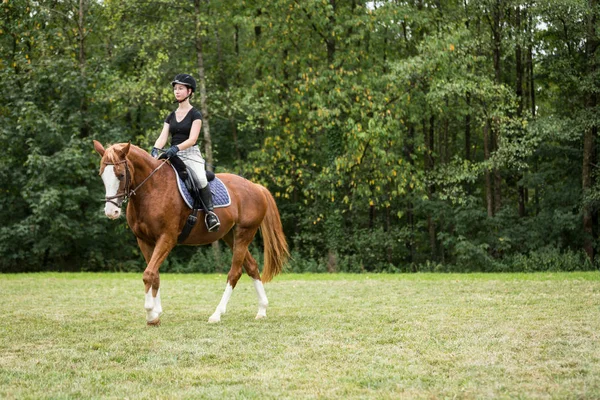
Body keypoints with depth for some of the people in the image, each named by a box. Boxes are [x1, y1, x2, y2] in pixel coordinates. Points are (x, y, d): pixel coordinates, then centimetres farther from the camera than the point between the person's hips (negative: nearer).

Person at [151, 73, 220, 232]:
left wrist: (176, 148, -29)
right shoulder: (171, 116, 17)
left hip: (191, 154, -6)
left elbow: (192, 139, -12)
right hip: (173, 156, 6)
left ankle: (210, 213, -19)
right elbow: (163, 137, 5)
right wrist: (155, 149, -17)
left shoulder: (195, 115, 0)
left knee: (200, 179, -32)